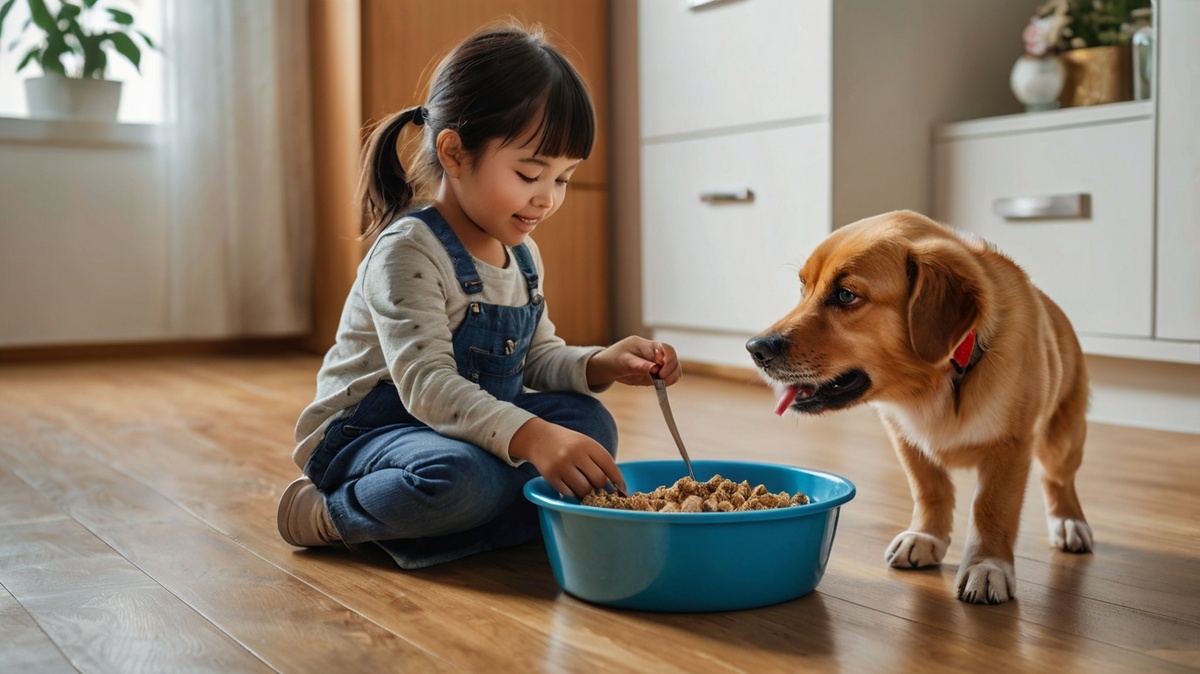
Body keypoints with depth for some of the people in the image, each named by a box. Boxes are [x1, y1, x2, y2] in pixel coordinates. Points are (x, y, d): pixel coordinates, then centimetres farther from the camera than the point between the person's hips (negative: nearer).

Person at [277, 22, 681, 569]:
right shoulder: (409, 250, -22)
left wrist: (601, 365, -10)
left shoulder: (522, 256, 5)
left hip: (470, 426, 8)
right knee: (465, 478, -38)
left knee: (588, 423, -13)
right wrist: (531, 437, -46)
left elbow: (539, 357, 12)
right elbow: (426, 383, -32)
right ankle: (334, 516, -10)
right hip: (366, 431, -8)